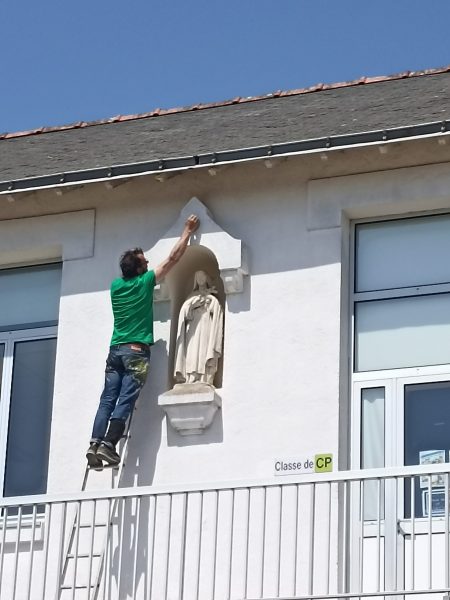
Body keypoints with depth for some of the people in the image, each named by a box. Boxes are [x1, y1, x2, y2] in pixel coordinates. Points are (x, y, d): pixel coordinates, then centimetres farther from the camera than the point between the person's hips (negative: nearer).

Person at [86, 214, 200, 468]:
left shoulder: (116, 285, 11)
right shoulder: (145, 282, -2)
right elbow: (173, 259, 5)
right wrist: (188, 231, 15)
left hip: (116, 349, 5)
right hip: (136, 351, -5)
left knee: (107, 399, -1)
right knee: (125, 400, -10)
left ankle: (96, 443, -13)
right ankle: (108, 445, -20)